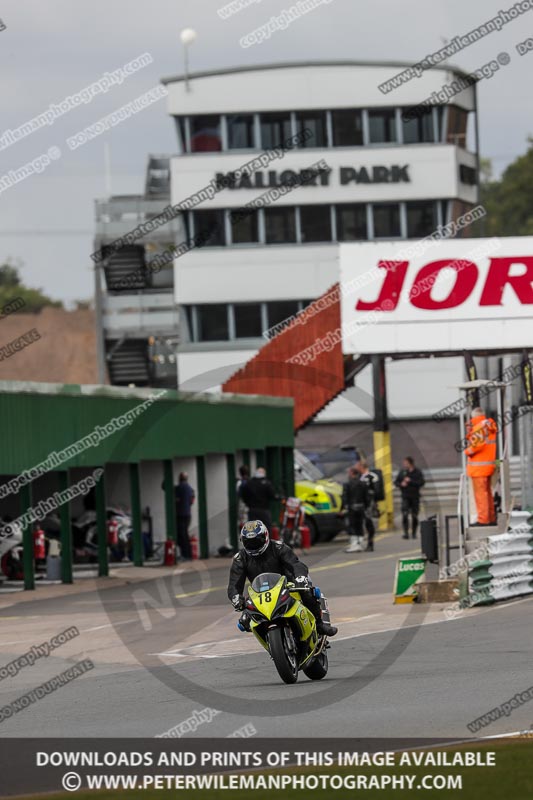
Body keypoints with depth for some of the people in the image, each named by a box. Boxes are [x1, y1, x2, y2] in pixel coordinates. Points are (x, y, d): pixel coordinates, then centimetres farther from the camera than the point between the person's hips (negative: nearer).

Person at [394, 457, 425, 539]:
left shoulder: (418, 472, -1)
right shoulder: (402, 471, 5)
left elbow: (422, 482, -10)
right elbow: (396, 482, 11)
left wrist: (410, 481, -17)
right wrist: (401, 484, -11)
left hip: (415, 496, 0)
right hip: (405, 497, 0)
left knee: (414, 516, 3)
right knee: (405, 515, -13)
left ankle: (414, 533, 15)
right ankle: (406, 533, -14)